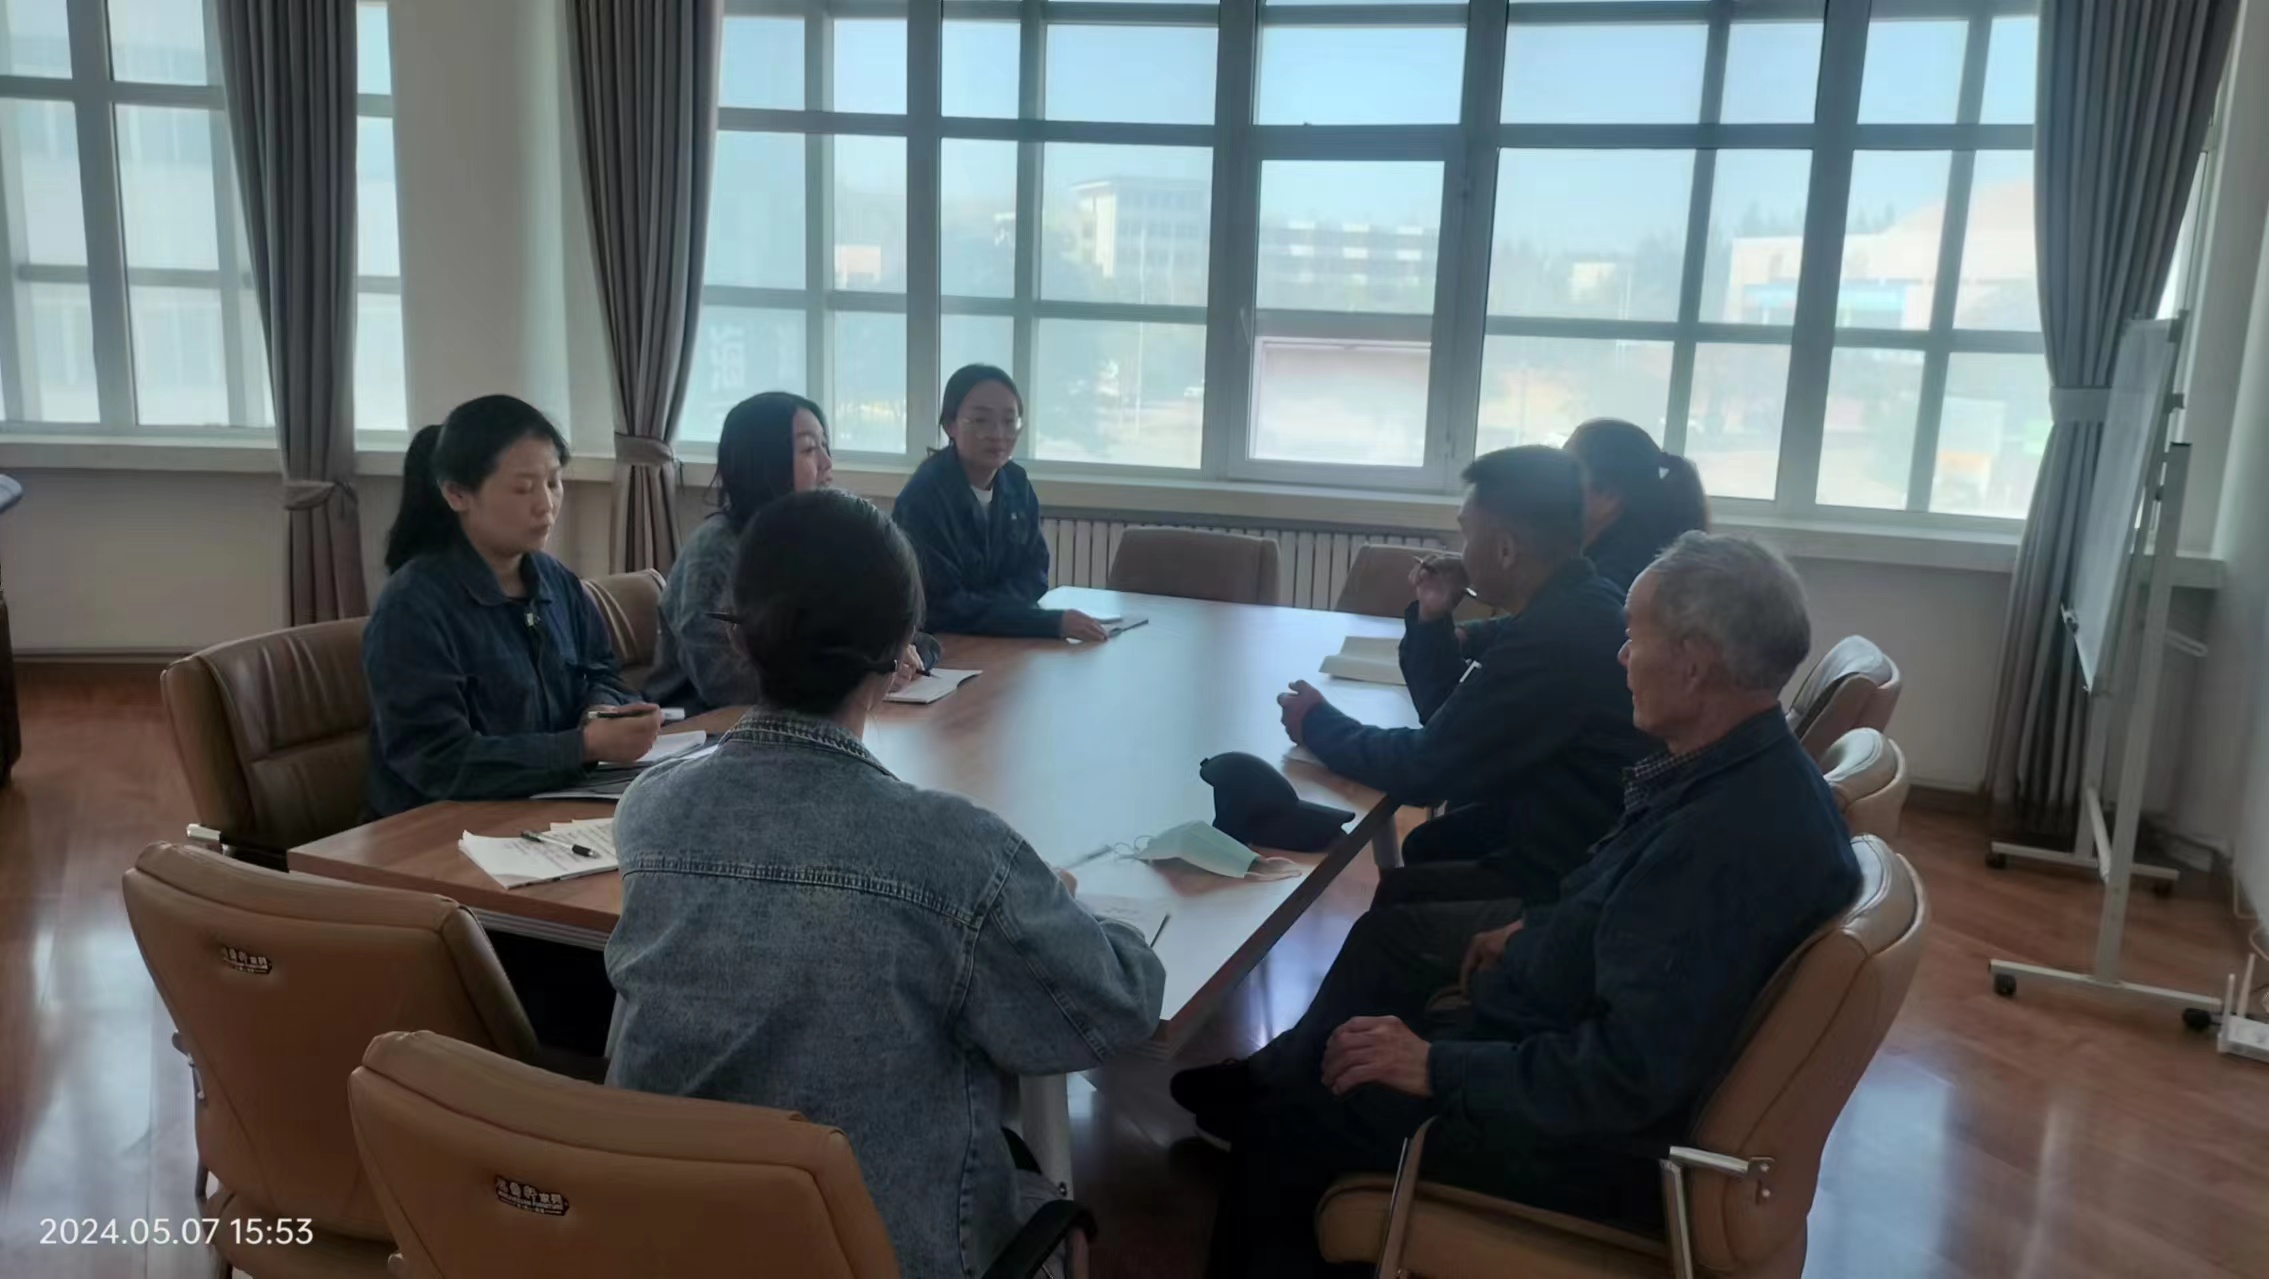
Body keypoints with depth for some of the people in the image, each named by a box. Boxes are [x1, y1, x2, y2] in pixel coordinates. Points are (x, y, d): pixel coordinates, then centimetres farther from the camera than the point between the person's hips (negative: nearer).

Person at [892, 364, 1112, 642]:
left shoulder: (1017, 484, 1)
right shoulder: (925, 497, -19)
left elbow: (1033, 575, 5)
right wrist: (1052, 622, -27)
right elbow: (943, 608, -22)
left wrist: (982, 607, -16)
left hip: (994, 643, 7)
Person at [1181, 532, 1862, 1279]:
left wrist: (1439, 1068, -27)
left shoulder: (1735, 840, -35)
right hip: (1573, 1036, 10)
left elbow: (1631, 1074, -34)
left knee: (1288, 1115, -1)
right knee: (1392, 935, 24)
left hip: (1595, 1131, -10)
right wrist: (1537, 934, 10)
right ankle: (1264, 1082, 38)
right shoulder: (1746, 769, -3)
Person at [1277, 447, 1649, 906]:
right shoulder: (1570, 604, 4)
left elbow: (1423, 768, -20)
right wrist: (1432, 619, -1)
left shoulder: (1554, 636, -28)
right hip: (1573, 835, 9)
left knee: (1400, 895, -1)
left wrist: (1318, 724, -5)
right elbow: (1449, 716, 13)